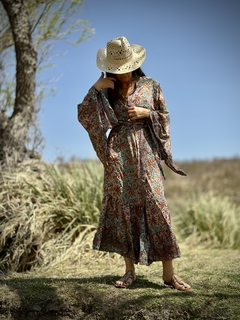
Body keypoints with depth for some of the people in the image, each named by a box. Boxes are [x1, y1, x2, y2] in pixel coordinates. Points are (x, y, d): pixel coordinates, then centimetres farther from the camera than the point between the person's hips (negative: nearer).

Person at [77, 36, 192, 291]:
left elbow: (164, 117, 11)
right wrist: (95, 88, -11)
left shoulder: (150, 86, 5)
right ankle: (129, 270, 12)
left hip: (145, 152, -1)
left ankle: (169, 273, -2)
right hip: (118, 154, 2)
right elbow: (83, 116, -1)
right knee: (122, 207, 1)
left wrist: (146, 113, -8)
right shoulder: (106, 91, 7)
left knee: (156, 205, -7)